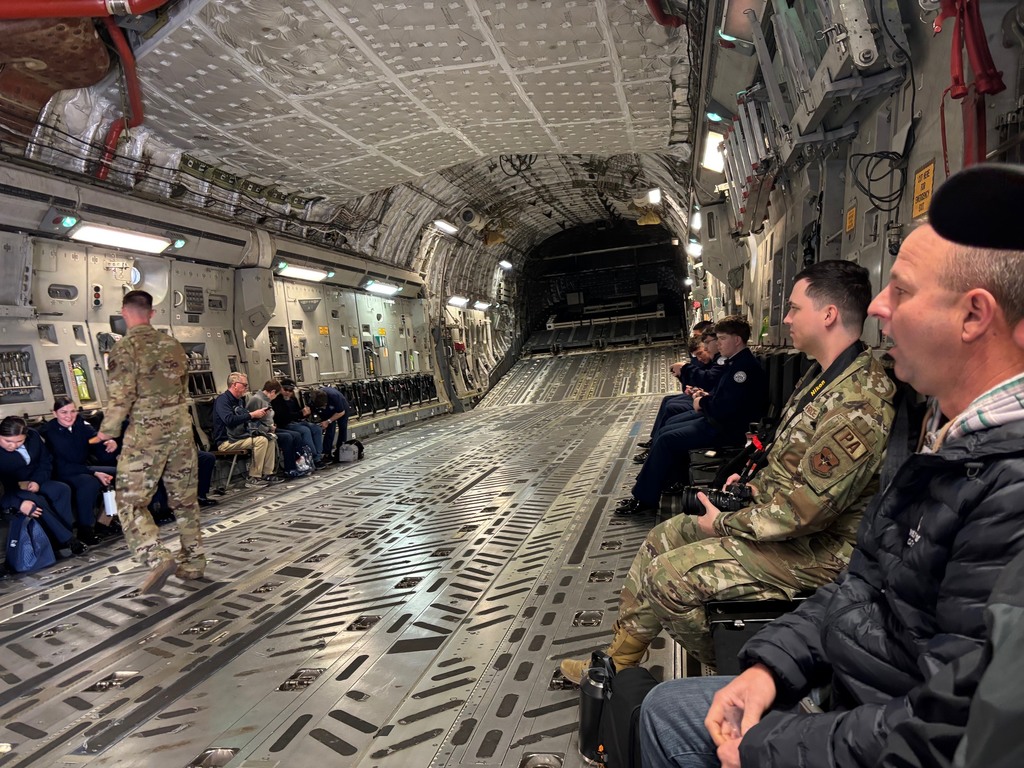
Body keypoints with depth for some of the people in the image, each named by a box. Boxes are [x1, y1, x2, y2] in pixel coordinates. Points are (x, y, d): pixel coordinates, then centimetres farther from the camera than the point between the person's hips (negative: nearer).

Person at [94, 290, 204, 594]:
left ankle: (158, 558, -11)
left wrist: (108, 430, -1)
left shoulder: (126, 346, -8)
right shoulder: (172, 344, 10)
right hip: (181, 429, 6)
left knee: (131, 502, 3)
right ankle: (193, 561, 20)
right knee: (185, 498, 13)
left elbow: (121, 395, -13)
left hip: (145, 434, -6)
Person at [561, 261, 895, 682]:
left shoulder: (857, 405, -28)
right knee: (661, 538, 8)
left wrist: (723, 523, -16)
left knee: (667, 575, -15)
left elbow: (804, 511, -29)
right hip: (776, 514, 10)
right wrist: (753, 484, 5)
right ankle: (618, 662, 21)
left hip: (816, 548, -10)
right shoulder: (824, 375, 6)